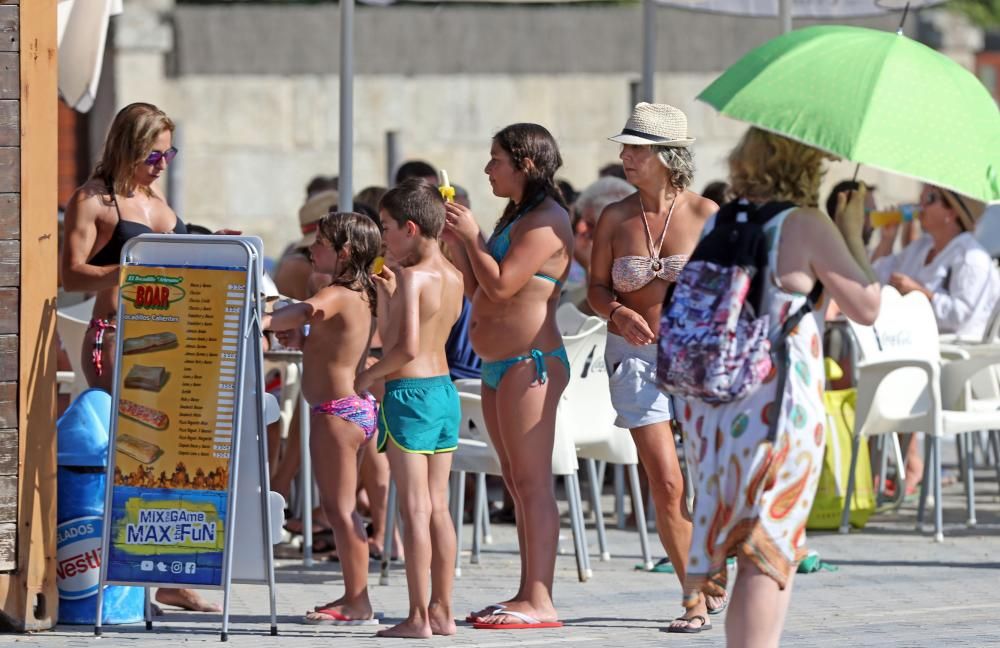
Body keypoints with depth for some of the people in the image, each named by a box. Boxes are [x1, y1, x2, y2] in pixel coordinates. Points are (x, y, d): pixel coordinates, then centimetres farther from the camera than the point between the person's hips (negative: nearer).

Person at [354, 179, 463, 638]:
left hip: (409, 393, -8)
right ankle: (442, 611, 15)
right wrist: (388, 294, 19)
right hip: (444, 391, 8)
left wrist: (371, 374, -7)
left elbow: (407, 347, -21)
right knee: (438, 505, 12)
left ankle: (418, 617, -4)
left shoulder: (411, 277, -14)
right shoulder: (453, 278, 10)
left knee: (415, 507, -5)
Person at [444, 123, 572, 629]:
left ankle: (539, 602, -13)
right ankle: (527, 595, 15)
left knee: (531, 482, -11)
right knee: (516, 483, 11)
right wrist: (456, 242, 11)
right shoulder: (516, 218, 20)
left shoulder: (545, 221, -12)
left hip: (530, 361, -11)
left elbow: (500, 286, -20)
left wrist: (471, 235, -9)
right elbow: (479, 293, 19)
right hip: (499, 364, 11)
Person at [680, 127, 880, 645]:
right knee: (767, 551, -3)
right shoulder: (807, 227, -10)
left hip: (709, 403, 6)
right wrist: (853, 231, 6)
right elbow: (866, 307, -4)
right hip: (780, 404, -6)